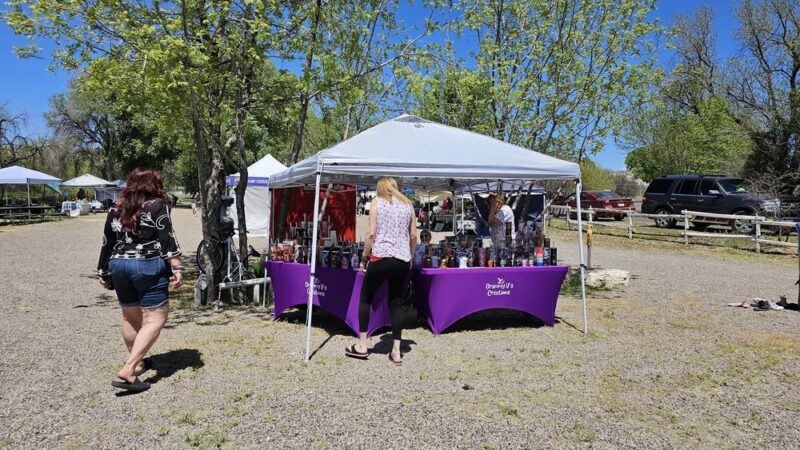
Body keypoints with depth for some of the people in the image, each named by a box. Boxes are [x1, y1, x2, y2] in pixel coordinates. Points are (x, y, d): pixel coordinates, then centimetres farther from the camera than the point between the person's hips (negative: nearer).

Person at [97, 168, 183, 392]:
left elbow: (107, 245, 14)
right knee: (155, 319, -4)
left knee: (130, 317, 19)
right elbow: (168, 241, -13)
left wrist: (103, 273, 22)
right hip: (148, 267, -6)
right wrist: (176, 268, -13)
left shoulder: (115, 210, 11)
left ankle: (137, 362, 33)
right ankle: (128, 370, -14)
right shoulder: (157, 206, -5)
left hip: (119, 266, 7)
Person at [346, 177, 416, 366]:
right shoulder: (408, 204, 13)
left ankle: (362, 346, 14)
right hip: (403, 260, 4)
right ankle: (396, 351, 9)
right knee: (395, 303, 11)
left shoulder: (377, 202, 3)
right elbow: (413, 235, 10)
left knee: (365, 298, 12)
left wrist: (364, 256, 5)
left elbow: (371, 233, -5)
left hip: (381, 257, -4)